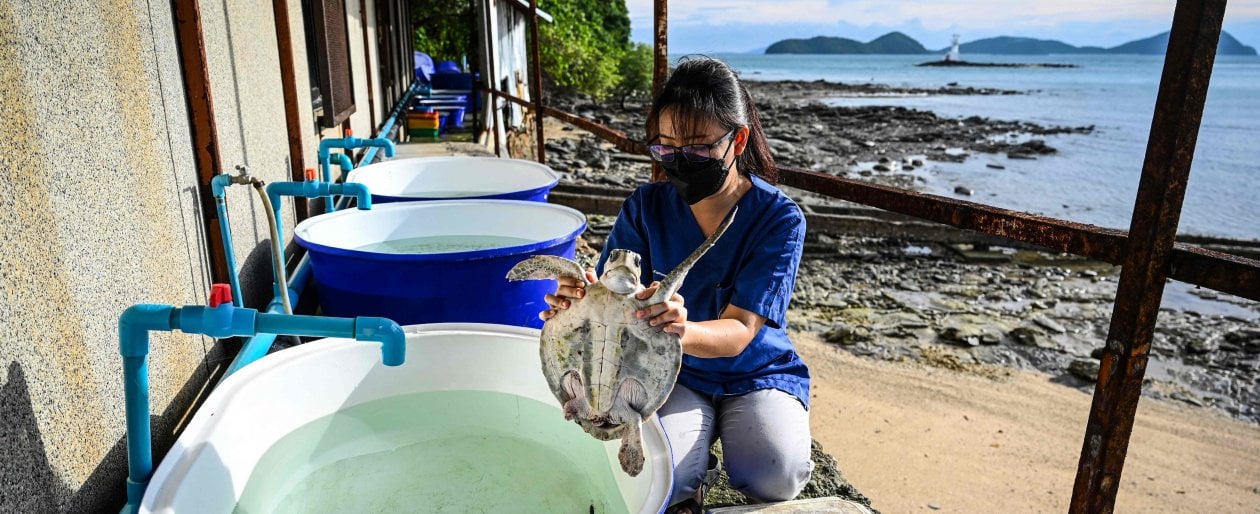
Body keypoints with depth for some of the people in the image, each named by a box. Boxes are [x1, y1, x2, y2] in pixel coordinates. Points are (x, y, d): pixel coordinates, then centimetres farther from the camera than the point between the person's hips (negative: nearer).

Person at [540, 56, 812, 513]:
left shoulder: (779, 218, -16)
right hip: (673, 374, 1)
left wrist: (682, 330, -48)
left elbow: (738, 333, -24)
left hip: (756, 374, 0)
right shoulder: (646, 207, -9)